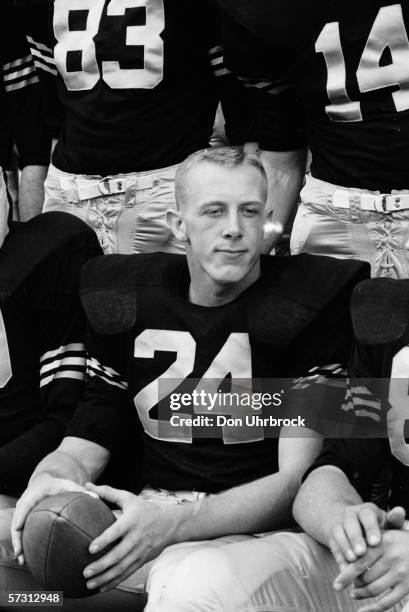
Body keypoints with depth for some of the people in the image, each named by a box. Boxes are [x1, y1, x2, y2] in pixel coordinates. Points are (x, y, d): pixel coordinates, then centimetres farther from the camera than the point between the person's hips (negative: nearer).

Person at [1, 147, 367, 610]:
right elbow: (86, 441, 11)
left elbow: (299, 479, -11)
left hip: (252, 529, -5)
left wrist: (174, 524, -25)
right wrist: (52, 479, -15)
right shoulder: (126, 302, 11)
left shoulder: (309, 308, -4)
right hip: (146, 515, 5)